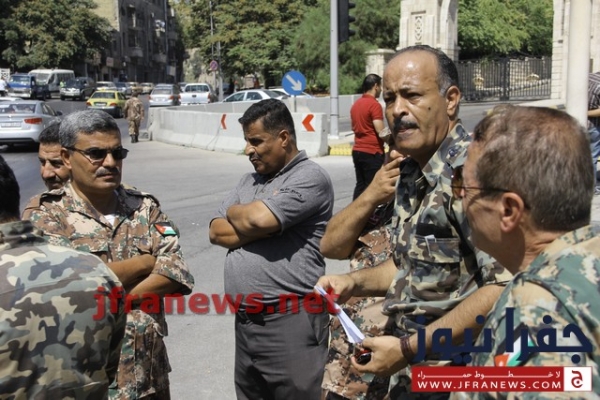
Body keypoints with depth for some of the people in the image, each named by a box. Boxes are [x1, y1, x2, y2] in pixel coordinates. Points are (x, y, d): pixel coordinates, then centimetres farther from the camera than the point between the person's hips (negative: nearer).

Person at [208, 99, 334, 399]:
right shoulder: (248, 181, 16)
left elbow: (259, 218, -21)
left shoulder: (310, 177, -8)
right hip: (245, 321, 8)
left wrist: (234, 212, 1)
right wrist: (263, 228, -9)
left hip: (290, 322, -7)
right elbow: (216, 233, 7)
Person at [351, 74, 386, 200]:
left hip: (357, 150, 8)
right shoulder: (374, 104, -14)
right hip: (372, 152, -8)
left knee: (360, 185, 12)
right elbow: (381, 131, -18)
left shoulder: (356, 104, 11)